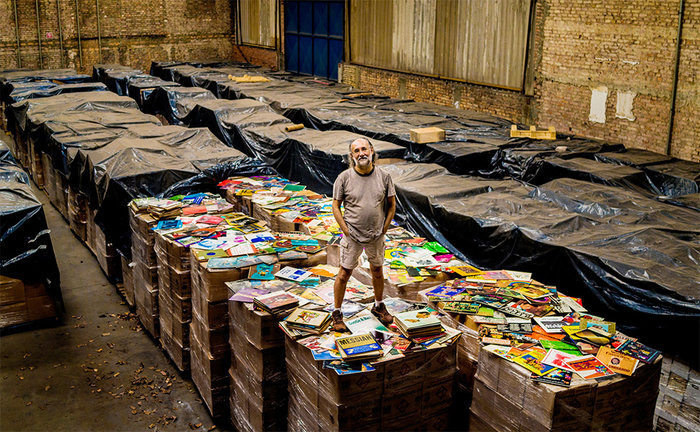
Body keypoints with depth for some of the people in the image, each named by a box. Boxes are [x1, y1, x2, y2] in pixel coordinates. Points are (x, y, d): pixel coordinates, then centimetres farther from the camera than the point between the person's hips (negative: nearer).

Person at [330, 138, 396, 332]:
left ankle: (378, 306, 39)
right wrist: (346, 231, -9)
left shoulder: (384, 176, -5)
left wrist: (384, 229, 0)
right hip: (352, 236, -2)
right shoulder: (344, 178, -11)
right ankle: (336, 313, 17)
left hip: (376, 236, 3)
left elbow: (391, 205, 5)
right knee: (344, 273, 3)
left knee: (377, 271, 18)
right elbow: (336, 207, -4)